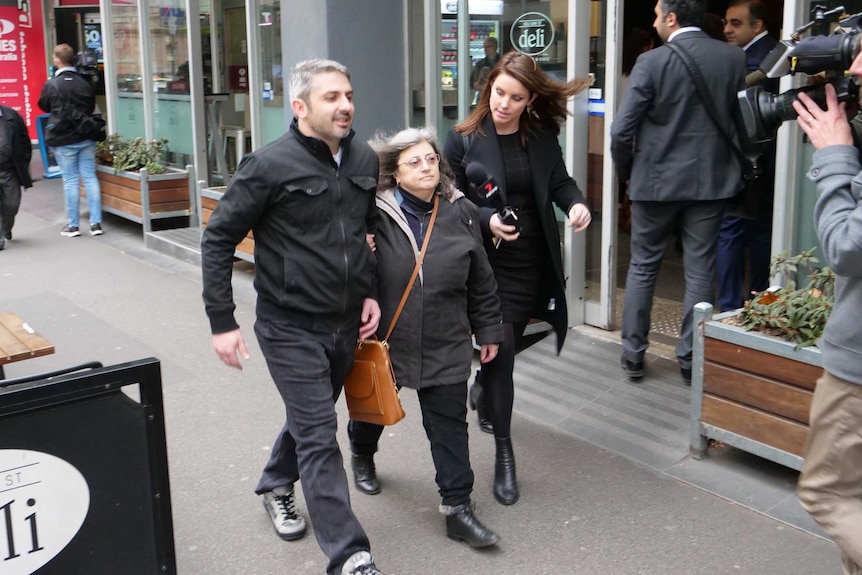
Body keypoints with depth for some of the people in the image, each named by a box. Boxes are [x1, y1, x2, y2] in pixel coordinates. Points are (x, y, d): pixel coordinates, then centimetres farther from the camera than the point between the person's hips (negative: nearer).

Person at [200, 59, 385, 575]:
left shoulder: (365, 160, 3)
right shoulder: (270, 166, -16)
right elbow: (218, 239, -10)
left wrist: (371, 293, 9)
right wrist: (222, 322, -12)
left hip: (347, 325, 6)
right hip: (291, 328, -6)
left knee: (310, 417, 23)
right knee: (319, 436, -4)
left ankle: (277, 485, 49)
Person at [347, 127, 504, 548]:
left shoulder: (461, 213, -4)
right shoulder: (376, 214, -15)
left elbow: (480, 281, 4)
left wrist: (488, 330, 8)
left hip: (445, 346, 1)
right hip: (383, 339, -1)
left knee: (450, 424, 2)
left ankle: (457, 507, 12)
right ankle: (362, 455, 54)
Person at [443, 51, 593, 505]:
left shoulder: (542, 137, 2)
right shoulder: (463, 139, -7)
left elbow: (559, 181, 8)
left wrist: (576, 203, -14)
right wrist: (486, 221, -21)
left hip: (534, 263, 4)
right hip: (487, 264, -4)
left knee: (508, 347, 19)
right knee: (500, 352, -6)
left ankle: (484, 391, 54)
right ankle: (504, 455, 7)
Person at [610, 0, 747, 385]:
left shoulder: (652, 61, -12)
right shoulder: (733, 58, -2)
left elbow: (621, 131, -14)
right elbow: (742, 121, 3)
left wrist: (626, 172, 3)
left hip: (656, 180, -2)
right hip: (712, 180, 2)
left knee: (642, 267, 12)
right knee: (700, 270, 9)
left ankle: (633, 355, 17)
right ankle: (691, 358, 15)